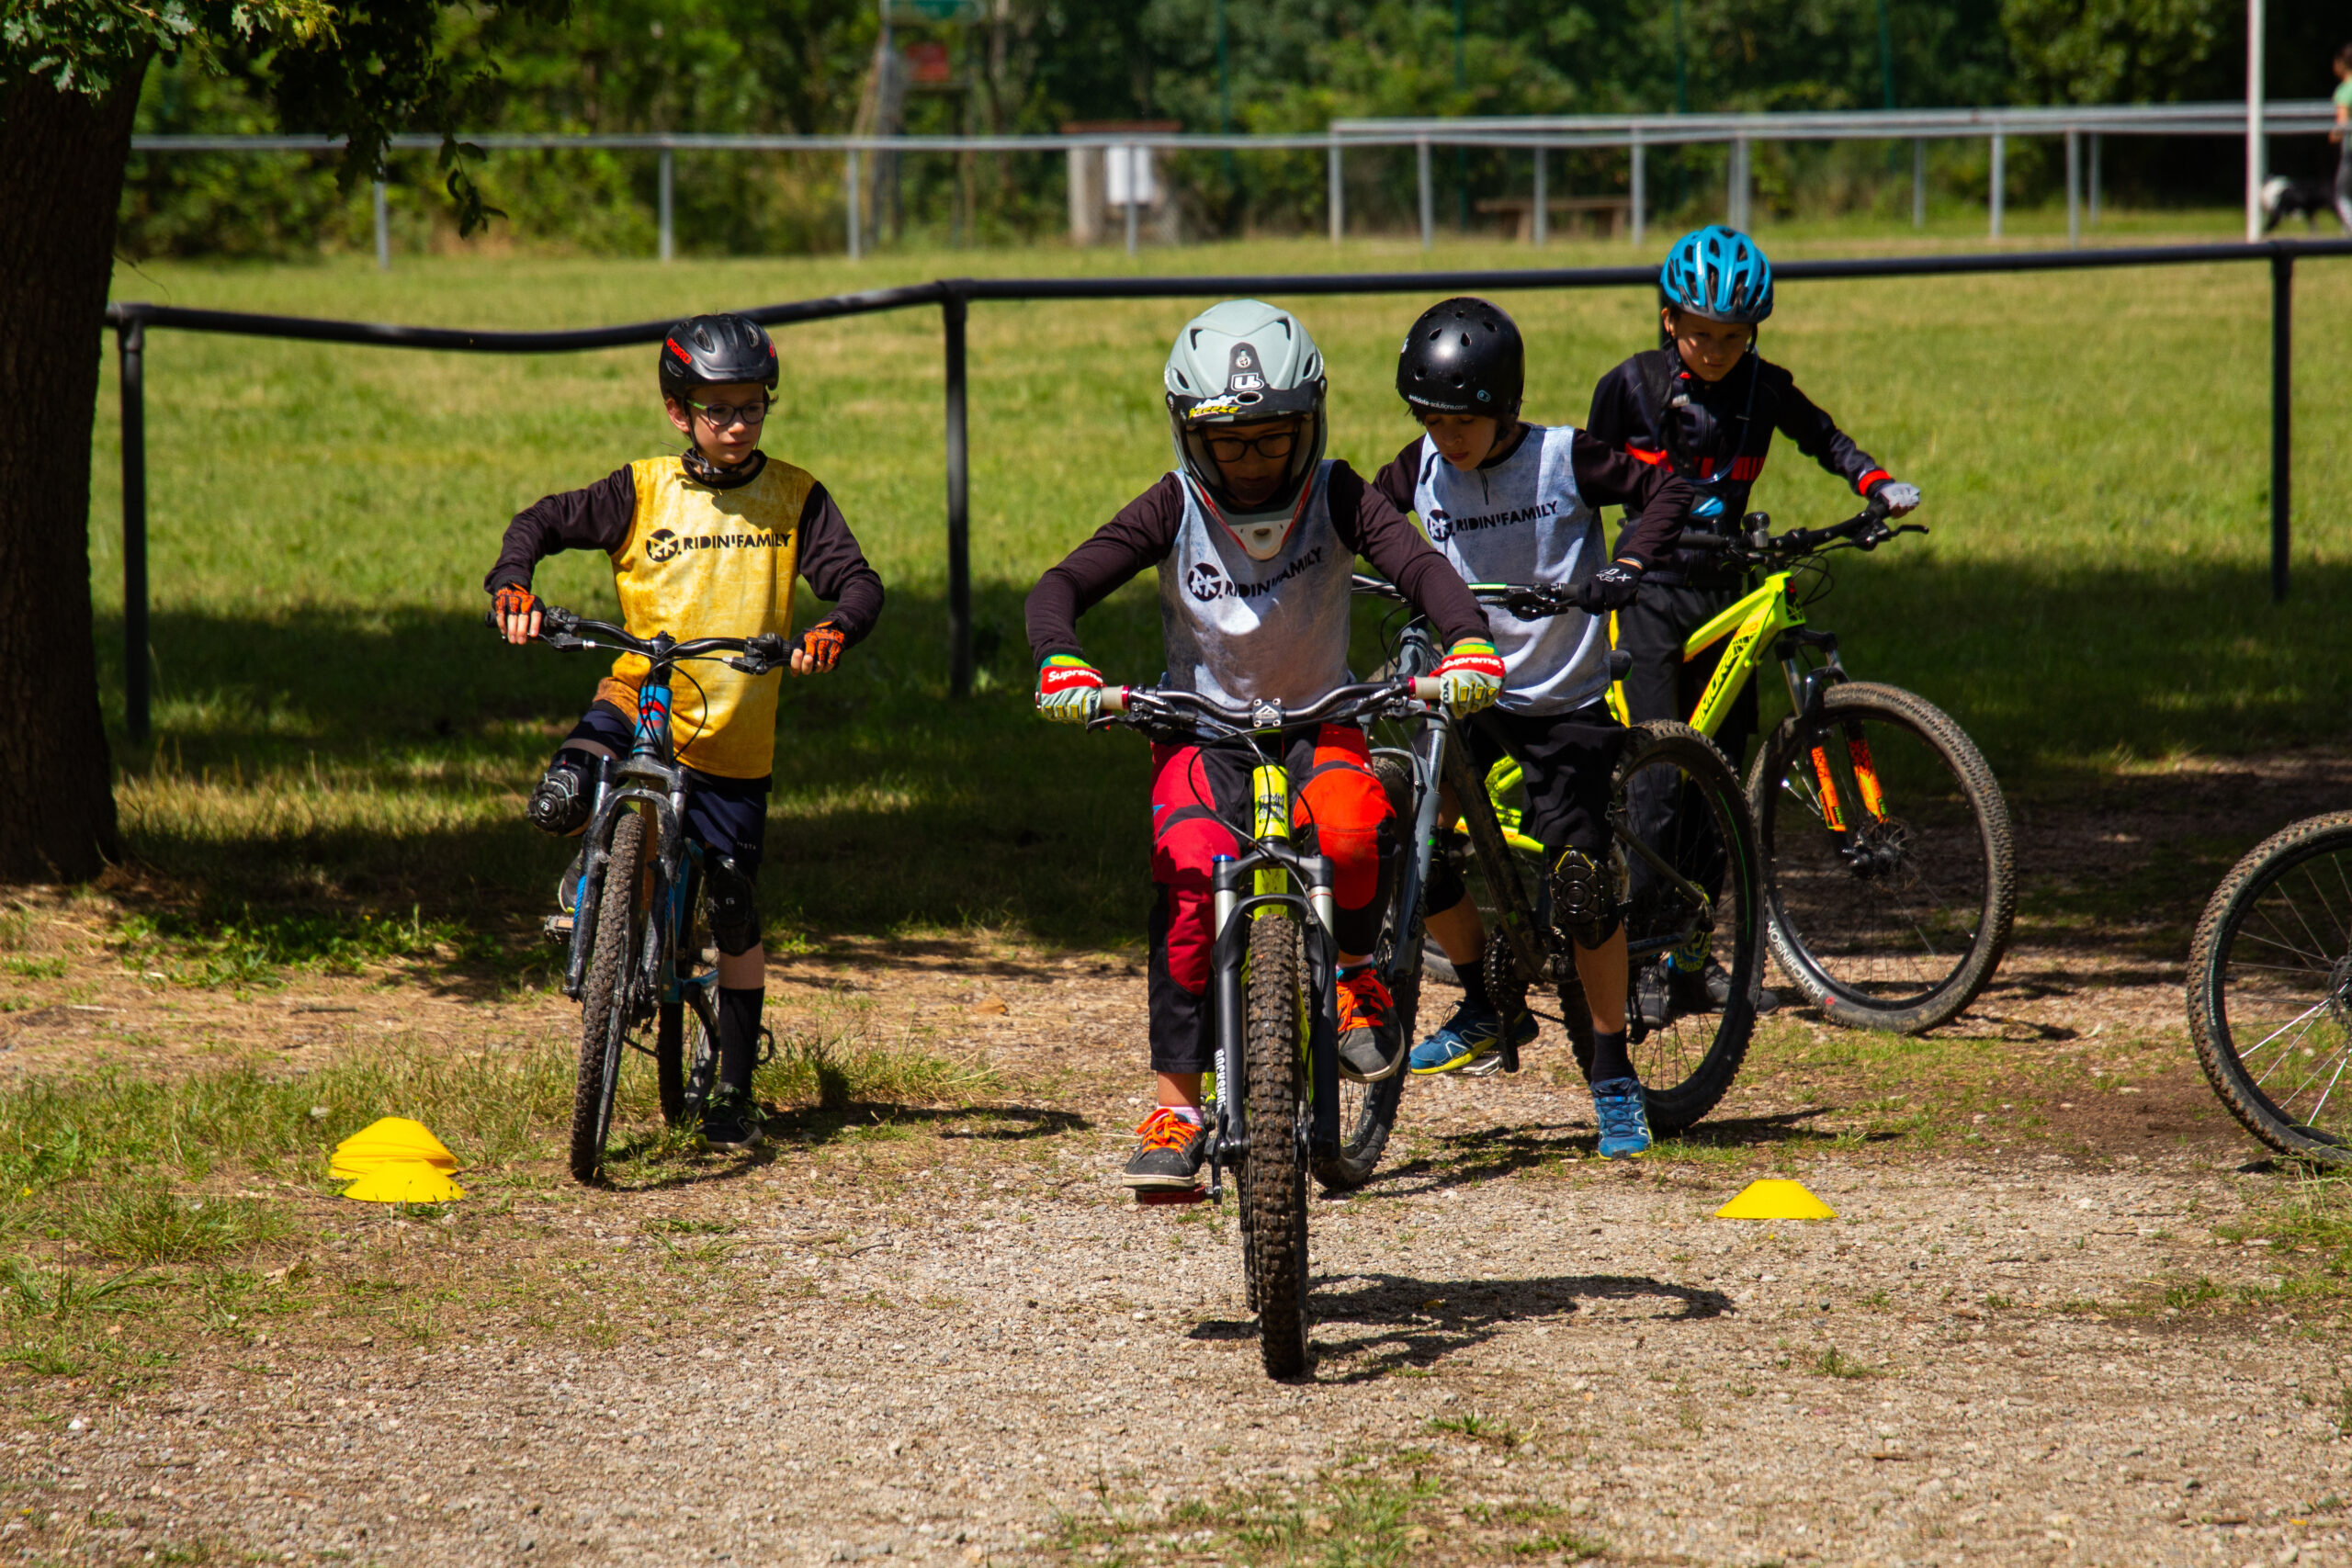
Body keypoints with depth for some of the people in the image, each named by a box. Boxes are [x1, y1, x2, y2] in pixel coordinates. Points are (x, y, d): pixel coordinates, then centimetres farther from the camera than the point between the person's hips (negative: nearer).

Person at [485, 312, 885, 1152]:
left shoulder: (794, 499, 2)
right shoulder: (643, 492, 0)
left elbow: (857, 579, -5)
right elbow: (544, 521, 3)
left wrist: (836, 629, -27)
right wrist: (513, 586, -18)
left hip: (735, 735, 0)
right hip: (638, 697, 0)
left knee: (735, 908, 3)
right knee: (557, 804, -28)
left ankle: (735, 1085, 16)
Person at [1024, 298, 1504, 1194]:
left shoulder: (1335, 498, -13)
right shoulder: (1175, 510, -12)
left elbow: (1419, 565, -27)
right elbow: (1062, 588, -18)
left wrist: (1468, 643, -48)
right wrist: (1061, 663, -40)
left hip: (1317, 721, 0)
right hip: (1201, 726, 0)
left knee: (1354, 832, -34)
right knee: (1189, 890, -25)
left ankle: (1352, 970, -2)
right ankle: (1176, 1107, -15)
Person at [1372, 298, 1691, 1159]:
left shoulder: (1565, 458, -13)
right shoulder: (1422, 468, -3)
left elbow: (1669, 491, -9)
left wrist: (1628, 564, -24)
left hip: (1564, 701, -4)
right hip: (1466, 689, 4)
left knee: (1583, 883, -11)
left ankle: (1614, 1071, 5)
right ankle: (1489, 1007, 13)